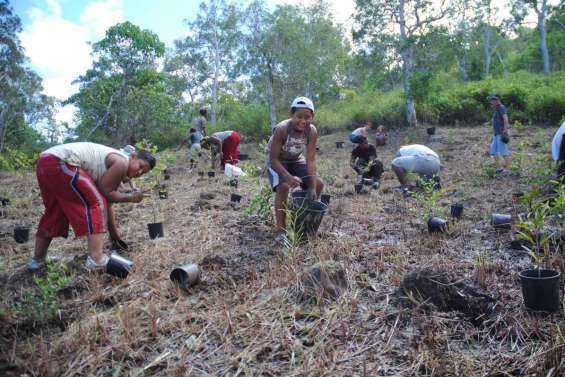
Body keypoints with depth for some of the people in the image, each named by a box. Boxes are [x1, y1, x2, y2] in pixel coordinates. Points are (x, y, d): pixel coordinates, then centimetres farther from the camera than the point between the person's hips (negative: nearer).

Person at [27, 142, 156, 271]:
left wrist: (113, 232, 33)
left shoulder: (112, 164, 23)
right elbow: (104, 193, -7)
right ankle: (96, 259, -13)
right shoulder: (121, 162, -5)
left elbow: (107, 203, 28)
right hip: (59, 163, -11)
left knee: (54, 213, 24)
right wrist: (130, 197, 3)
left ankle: (37, 260, 36)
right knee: (95, 203, -7)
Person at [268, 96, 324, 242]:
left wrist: (312, 187, -28)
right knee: (283, 186, -31)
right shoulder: (281, 129, -33)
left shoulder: (312, 131, -22)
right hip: (277, 162, -4)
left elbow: (311, 160, -21)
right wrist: (288, 177, -45)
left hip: (296, 161, 5)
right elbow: (273, 159, -31)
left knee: (318, 184, -9)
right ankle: (280, 229, -20)